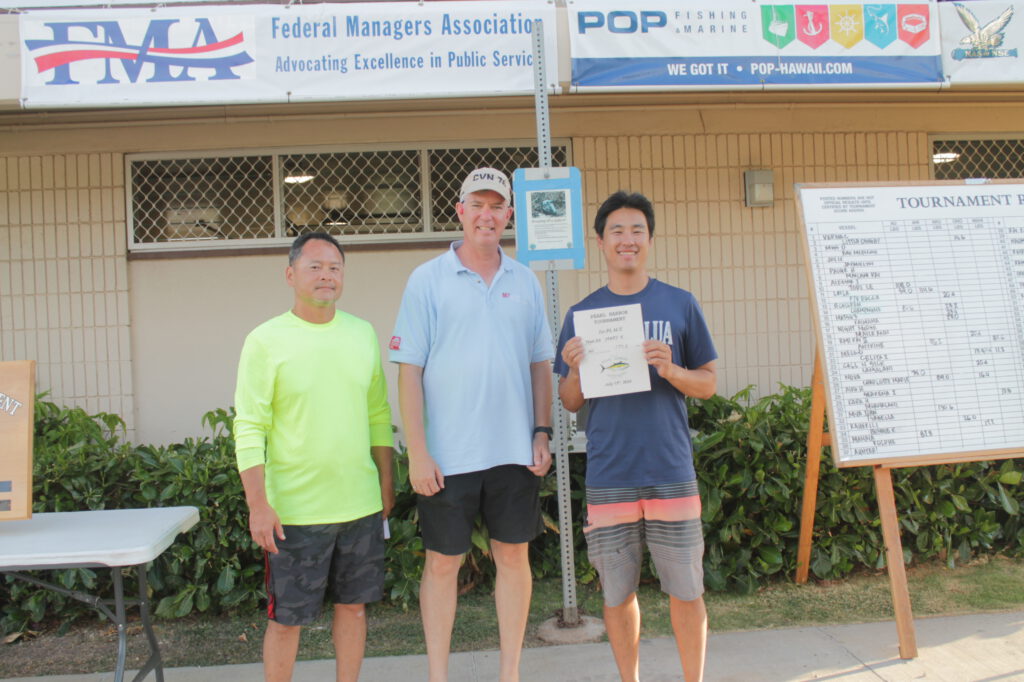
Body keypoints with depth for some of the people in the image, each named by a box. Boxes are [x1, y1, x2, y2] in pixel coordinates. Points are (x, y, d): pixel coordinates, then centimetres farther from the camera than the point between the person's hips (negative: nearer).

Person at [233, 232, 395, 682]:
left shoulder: (363, 333, 6)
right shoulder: (266, 340, -7)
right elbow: (249, 429, -10)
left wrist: (386, 482, 12)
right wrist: (258, 505, -15)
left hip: (361, 505, 4)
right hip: (295, 510, -4)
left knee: (353, 605, 16)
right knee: (286, 618, 7)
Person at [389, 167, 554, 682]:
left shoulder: (524, 281, 8)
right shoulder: (428, 279, -3)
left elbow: (540, 364, 12)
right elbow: (409, 371, -5)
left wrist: (541, 433, 4)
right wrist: (418, 454, -10)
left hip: (514, 451, 3)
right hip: (448, 456, -3)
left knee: (513, 557, 11)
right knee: (442, 563, 8)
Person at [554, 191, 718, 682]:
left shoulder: (680, 305, 5)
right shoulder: (581, 314, 7)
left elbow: (708, 384, 6)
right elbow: (570, 403, 9)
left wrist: (671, 370, -13)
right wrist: (574, 369, -12)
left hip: (671, 473, -1)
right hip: (608, 477, 1)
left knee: (686, 591, 6)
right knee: (617, 594, 10)